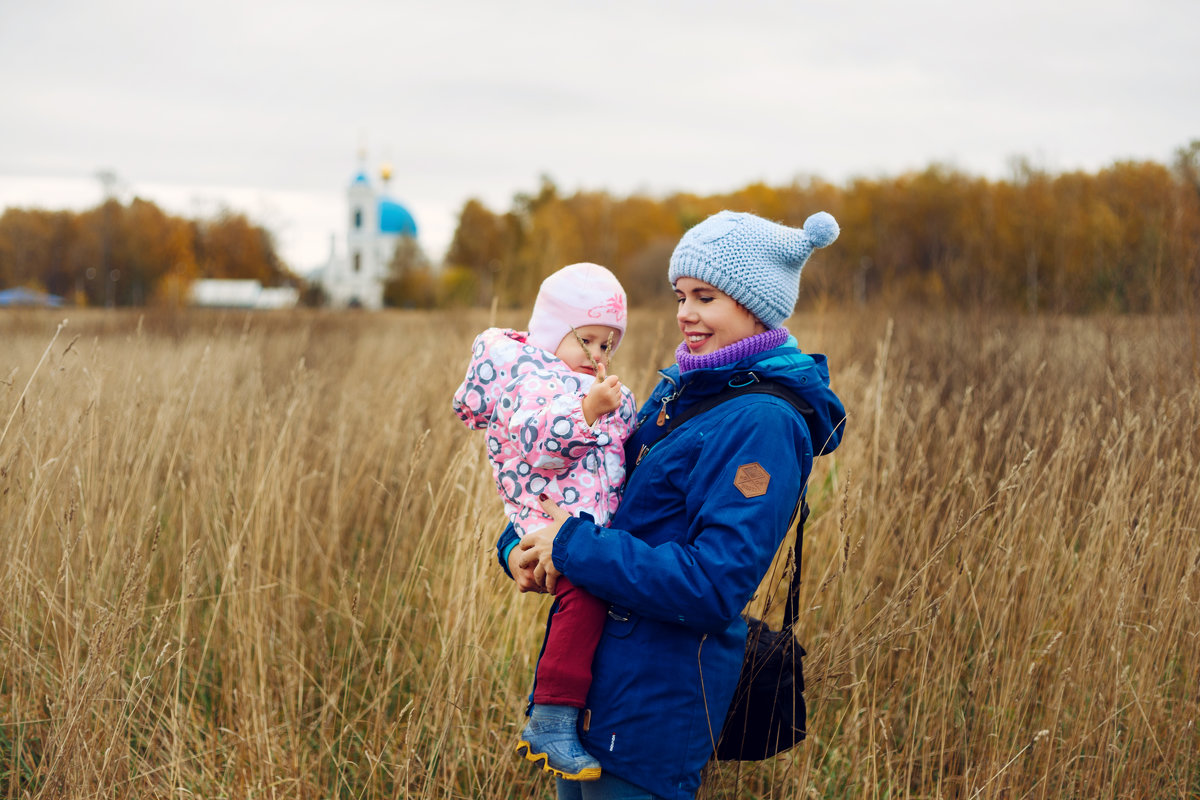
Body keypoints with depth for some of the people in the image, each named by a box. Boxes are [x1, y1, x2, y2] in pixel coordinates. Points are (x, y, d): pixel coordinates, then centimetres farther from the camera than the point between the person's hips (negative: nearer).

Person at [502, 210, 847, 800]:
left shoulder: (764, 424, -18)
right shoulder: (678, 390, 9)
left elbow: (716, 586, -25)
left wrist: (575, 548, -21)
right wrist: (520, 546, -4)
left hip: (659, 702, -8)